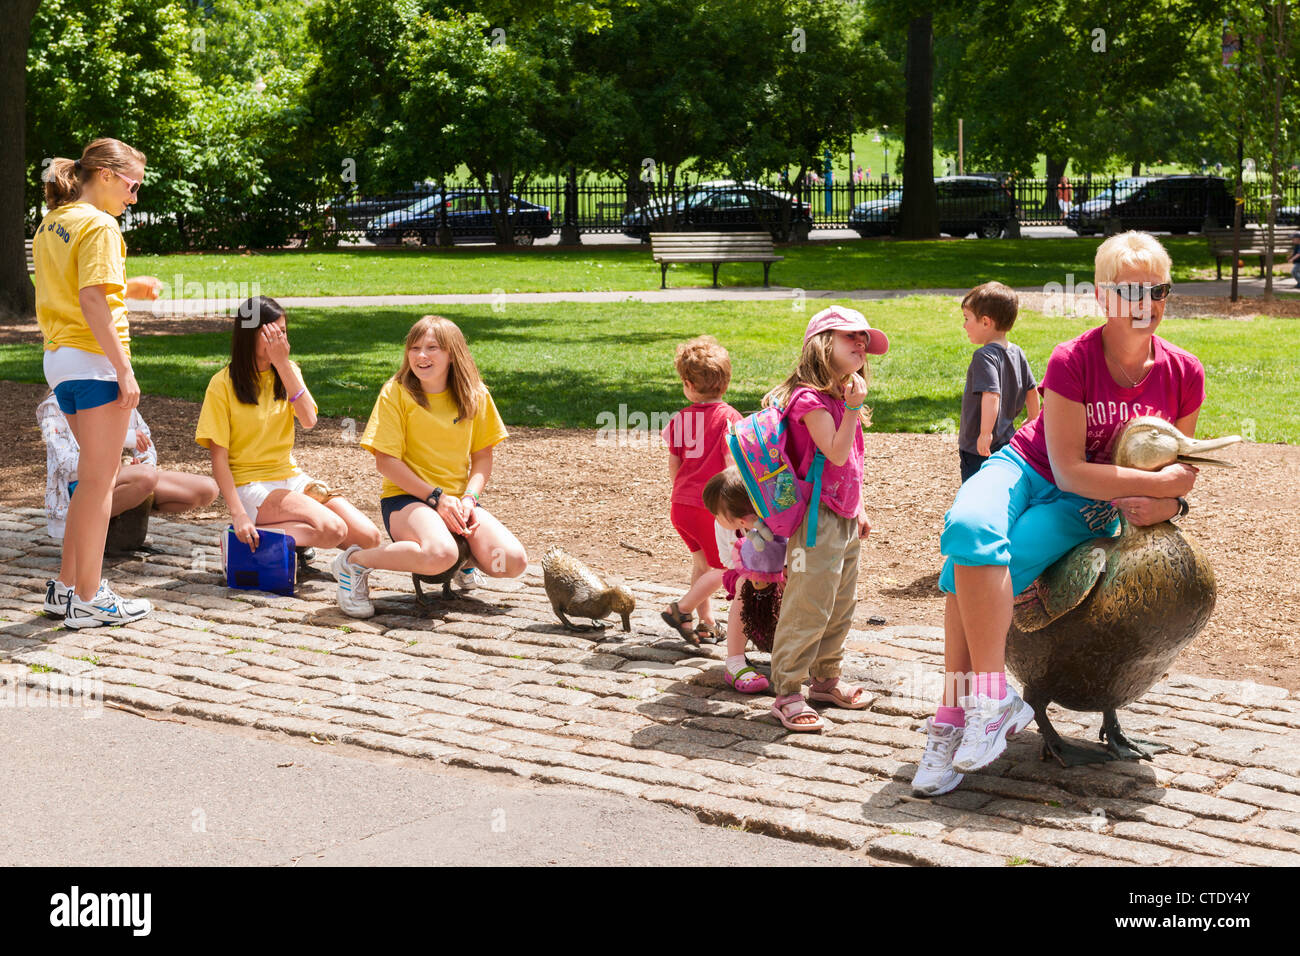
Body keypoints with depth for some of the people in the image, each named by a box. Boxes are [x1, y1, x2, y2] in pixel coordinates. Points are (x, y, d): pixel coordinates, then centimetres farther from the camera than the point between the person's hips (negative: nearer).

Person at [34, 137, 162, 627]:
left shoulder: (51, 224, 14)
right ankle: (88, 599, 4)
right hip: (94, 361, -9)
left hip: (59, 361, 9)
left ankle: (66, 585, 21)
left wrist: (127, 288, 21)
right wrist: (124, 369, -20)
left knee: (96, 476, 18)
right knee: (99, 480, -1)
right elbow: (91, 302, -21)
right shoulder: (99, 226, -13)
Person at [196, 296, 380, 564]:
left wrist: (282, 364, -14)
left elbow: (309, 420, -9)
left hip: (292, 477, 6)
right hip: (251, 485, -6)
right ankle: (244, 541, -13)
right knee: (332, 529, -28)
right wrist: (238, 514, -21)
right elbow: (218, 456, -11)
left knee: (368, 537, -10)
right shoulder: (223, 384, -8)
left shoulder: (288, 371, 9)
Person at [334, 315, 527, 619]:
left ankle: (462, 556, 16)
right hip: (407, 496, -4)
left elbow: (482, 456, 10)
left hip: (458, 499, 4)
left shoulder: (475, 395, 5)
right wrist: (436, 497, -16)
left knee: (513, 562, -19)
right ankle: (355, 561, -12)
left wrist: (469, 498, -9)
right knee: (440, 553, -38)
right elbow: (385, 460, -9)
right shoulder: (396, 392, -5)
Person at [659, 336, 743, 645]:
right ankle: (682, 609, 2)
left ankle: (707, 622, 23)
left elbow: (673, 466, 8)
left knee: (702, 563, 21)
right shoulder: (728, 417, -12)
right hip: (711, 507, -6)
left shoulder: (680, 419, 2)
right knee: (723, 567, 9)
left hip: (680, 504, 6)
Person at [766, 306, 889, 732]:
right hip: (818, 519, -10)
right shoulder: (811, 398, -15)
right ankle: (787, 694, 0)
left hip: (845, 518, 10)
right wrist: (853, 406, -23)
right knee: (807, 609, -7)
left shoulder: (841, 397, 15)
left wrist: (859, 510, 22)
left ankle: (826, 679, 30)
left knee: (841, 608, 17)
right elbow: (836, 454, -22)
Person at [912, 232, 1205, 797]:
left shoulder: (1184, 374, -7)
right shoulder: (1072, 361, -17)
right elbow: (1068, 469, -19)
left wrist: (1165, 504, -16)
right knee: (970, 529, -37)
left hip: (1090, 509, 0)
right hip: (1028, 468, 0)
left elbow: (1176, 468, 7)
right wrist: (1157, 481, -23)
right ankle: (992, 698, -34)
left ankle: (955, 713, -26)